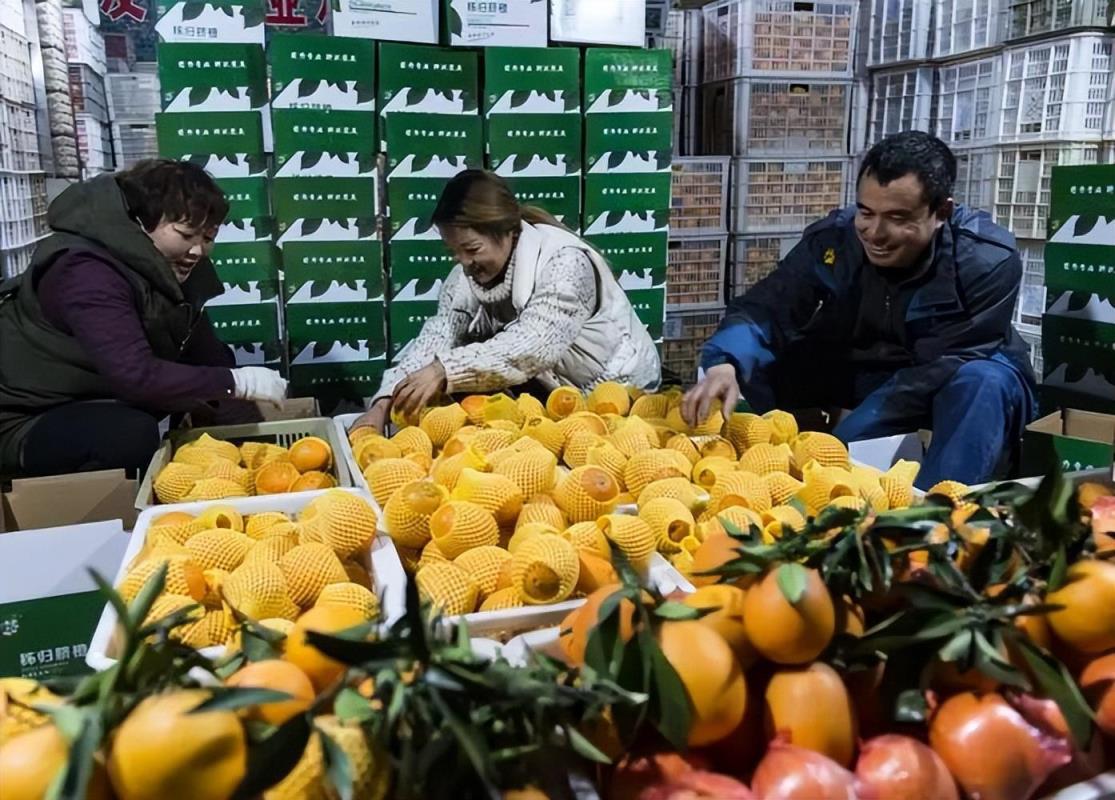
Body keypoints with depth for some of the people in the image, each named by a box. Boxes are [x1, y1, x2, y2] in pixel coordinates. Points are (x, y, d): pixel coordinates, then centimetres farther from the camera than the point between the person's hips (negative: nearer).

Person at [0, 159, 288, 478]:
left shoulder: (168, 270, -2)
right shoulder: (89, 273, -29)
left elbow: (208, 357, -5)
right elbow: (136, 376, -40)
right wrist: (237, 382, -36)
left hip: (96, 402, 9)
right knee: (133, 433, -35)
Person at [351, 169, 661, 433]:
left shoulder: (565, 260, -26)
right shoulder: (467, 275, -8)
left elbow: (533, 346, -38)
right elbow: (436, 337, -19)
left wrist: (445, 371, -47)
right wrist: (384, 402, -33)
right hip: (550, 390, 6)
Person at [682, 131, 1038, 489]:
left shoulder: (988, 261, -27)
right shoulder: (832, 239, -18)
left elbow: (945, 368, -30)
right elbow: (765, 309, -26)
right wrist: (724, 366, -48)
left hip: (976, 382, -2)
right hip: (865, 373, 3)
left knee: (979, 384, -39)